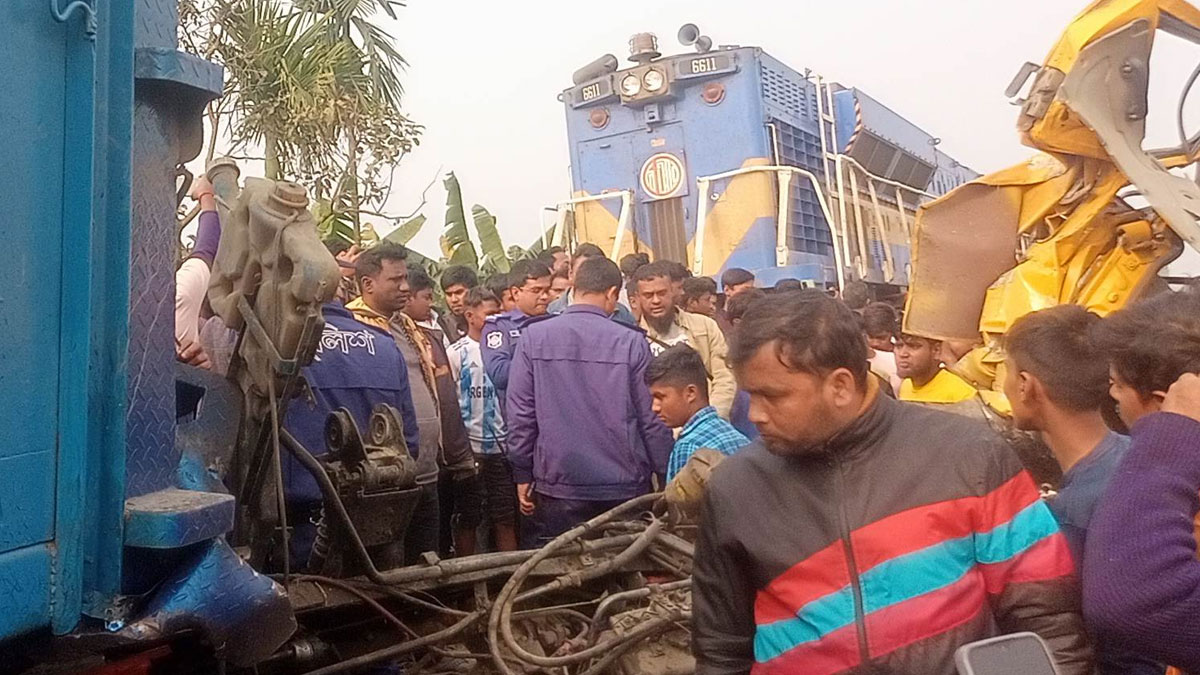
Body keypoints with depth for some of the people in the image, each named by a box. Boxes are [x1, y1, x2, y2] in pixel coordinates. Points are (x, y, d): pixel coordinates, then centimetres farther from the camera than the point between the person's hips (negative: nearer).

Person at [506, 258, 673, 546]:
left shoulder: (534, 337, -4)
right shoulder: (631, 342, -8)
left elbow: (520, 413, -3)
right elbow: (652, 417, -6)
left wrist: (523, 474, 6)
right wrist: (666, 476, 6)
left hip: (558, 484, 1)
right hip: (623, 488, -1)